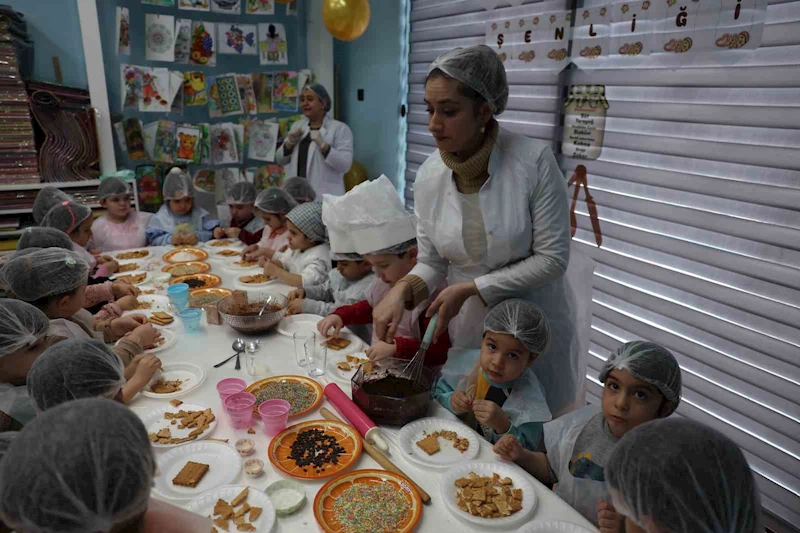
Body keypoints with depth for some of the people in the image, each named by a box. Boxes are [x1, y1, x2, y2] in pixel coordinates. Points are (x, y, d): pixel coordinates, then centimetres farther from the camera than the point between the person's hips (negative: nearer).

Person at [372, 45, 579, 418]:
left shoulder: (534, 160, -21)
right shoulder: (429, 176, -9)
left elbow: (552, 258, -18)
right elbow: (432, 262, -2)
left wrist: (470, 288, -22)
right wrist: (402, 289, -23)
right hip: (468, 325, 3)